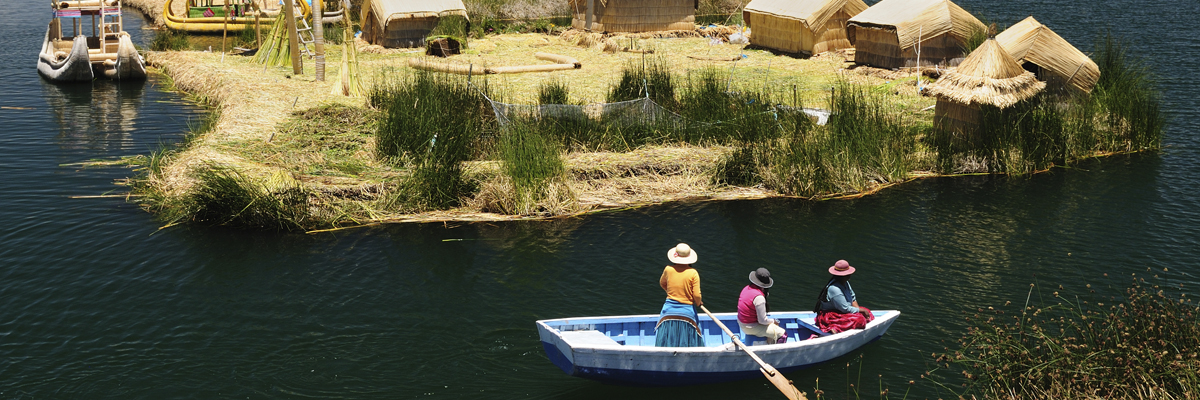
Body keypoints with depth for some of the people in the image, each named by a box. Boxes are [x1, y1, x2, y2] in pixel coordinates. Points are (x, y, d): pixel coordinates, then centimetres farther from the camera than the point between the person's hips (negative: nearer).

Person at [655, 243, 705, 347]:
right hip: (687, 312, -2)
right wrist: (698, 303, 11)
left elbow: (662, 283, 18)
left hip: (670, 310, 2)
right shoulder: (693, 273, -11)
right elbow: (696, 295, -11)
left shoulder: (668, 269, -3)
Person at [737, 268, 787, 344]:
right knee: (782, 334, -7)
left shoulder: (747, 288, 0)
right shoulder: (759, 297, -27)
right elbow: (762, 321, -24)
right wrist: (773, 321, -3)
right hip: (751, 327, -10)